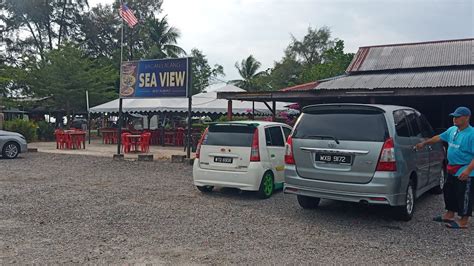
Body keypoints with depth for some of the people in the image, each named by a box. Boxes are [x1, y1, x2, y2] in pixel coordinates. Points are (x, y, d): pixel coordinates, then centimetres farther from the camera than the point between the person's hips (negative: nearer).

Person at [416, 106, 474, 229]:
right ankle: (450, 215, 34)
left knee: (464, 196, 1)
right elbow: (439, 137, 22)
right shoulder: (452, 130, 6)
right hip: (452, 169, 9)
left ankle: (464, 221, 13)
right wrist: (424, 143, 26)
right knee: (449, 192, 18)